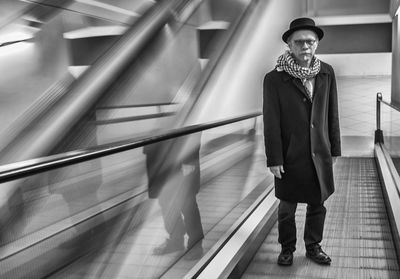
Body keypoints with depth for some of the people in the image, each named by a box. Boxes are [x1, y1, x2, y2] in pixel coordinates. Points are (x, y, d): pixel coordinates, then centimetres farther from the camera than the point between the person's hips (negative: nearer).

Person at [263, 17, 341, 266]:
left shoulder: (327, 73, -1)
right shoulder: (274, 79, -12)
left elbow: (332, 114, 4)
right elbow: (271, 123, -11)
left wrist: (335, 149, 7)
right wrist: (274, 159, -11)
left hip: (320, 155, 3)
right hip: (291, 156, -3)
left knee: (318, 205, 14)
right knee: (287, 208, 11)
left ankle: (313, 247, 34)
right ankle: (287, 248, 31)